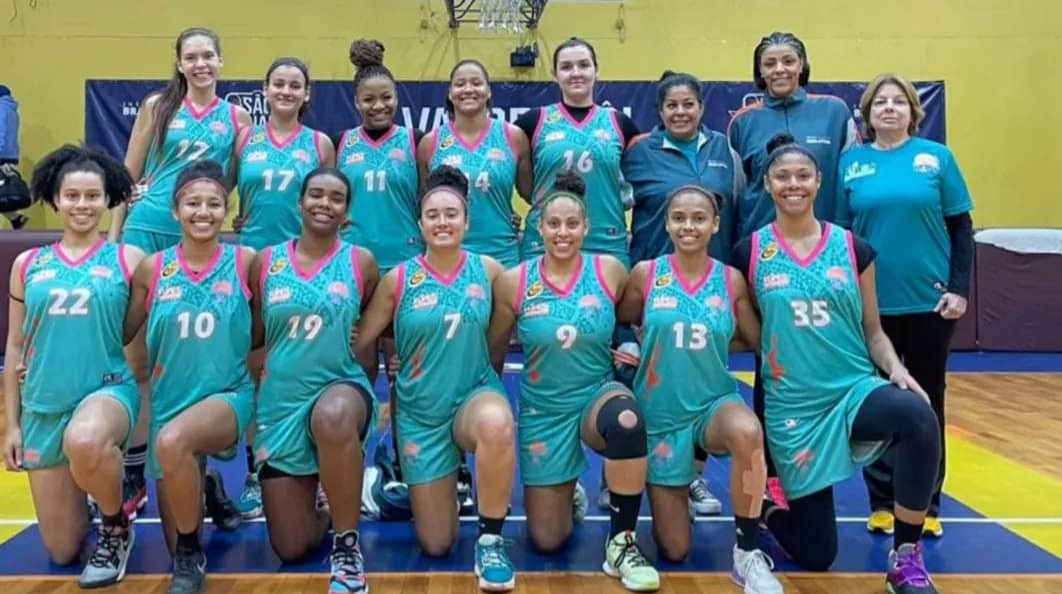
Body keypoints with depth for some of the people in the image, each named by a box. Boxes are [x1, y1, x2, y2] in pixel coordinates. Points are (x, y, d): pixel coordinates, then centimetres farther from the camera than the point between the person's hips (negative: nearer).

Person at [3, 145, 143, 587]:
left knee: (85, 442, -41)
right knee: (62, 552, 5)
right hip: (44, 407, 3)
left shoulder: (128, 259, -1)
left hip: (110, 390, -3)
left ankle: (116, 526, -10)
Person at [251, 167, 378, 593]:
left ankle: (347, 543, -21)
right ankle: (326, 512, 40)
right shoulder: (266, 261, 2)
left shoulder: (361, 262, -1)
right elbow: (254, 335, 11)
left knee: (333, 416, -44)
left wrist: (369, 393, -1)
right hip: (280, 402, 3)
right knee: (291, 549, 1)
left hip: (342, 386, -2)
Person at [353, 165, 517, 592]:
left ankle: (490, 541, -18)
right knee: (436, 546, 4)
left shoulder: (488, 270, -5)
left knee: (496, 423, -41)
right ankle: (445, 488, 41)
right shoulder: (399, 279, -7)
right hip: (421, 411, 1)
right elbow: (358, 343, 1)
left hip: (476, 394, 0)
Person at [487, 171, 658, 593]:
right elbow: (493, 353, 3)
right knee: (546, 539, 4)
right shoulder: (514, 282, -9)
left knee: (627, 421, -40)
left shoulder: (610, 271, -9)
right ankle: (564, 492, 42)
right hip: (544, 410, 1)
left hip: (598, 395, -1)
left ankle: (621, 542, -19)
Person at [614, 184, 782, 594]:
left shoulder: (731, 280, -4)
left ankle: (747, 552, -18)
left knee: (748, 432, -40)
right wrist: (639, 348, -9)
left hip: (715, 402, 0)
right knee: (674, 551, 3)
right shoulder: (646, 274, -7)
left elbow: (761, 342, 2)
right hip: (661, 413, 0)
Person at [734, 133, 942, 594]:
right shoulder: (749, 253, -2)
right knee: (815, 554, 2)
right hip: (792, 406, -1)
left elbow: (873, 331, 6)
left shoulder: (853, 249, 2)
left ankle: (906, 557, -17)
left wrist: (895, 369, -10)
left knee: (918, 417, -36)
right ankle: (766, 505, 38)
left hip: (855, 390, 1)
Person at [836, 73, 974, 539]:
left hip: (928, 302, 0)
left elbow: (961, 228, 2)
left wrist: (960, 288, -6)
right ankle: (883, 502, 20)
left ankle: (926, 505, 21)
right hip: (870, 304, 1)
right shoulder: (850, 163, 3)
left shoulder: (937, 157, 1)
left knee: (926, 403, 9)